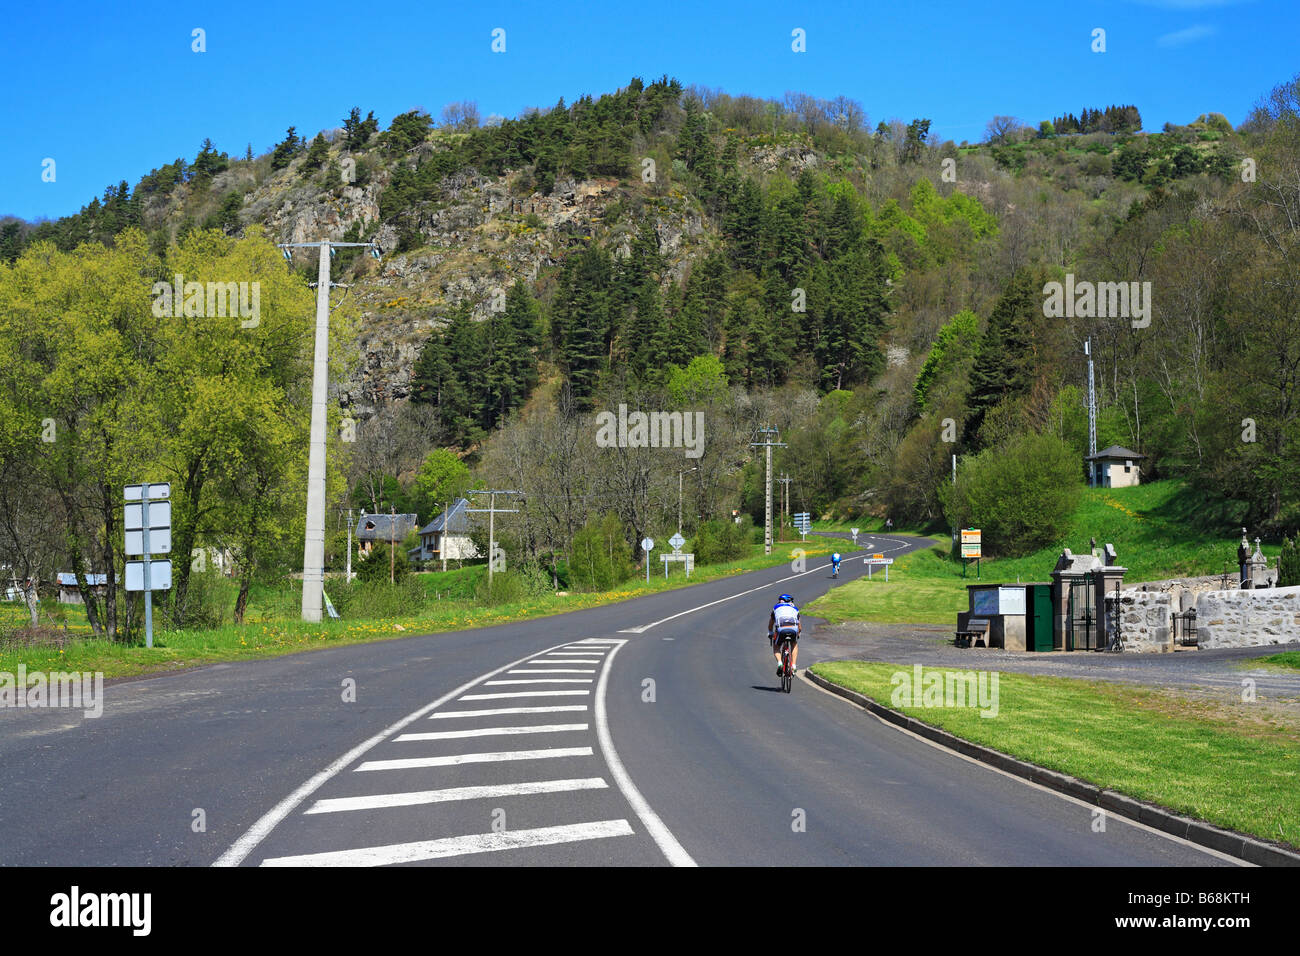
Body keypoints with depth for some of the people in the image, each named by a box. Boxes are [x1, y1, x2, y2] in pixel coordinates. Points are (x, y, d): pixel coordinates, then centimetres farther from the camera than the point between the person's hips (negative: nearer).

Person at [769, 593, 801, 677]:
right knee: (795, 645, 33)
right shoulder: (794, 609, 34)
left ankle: (779, 662, -3)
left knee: (776, 648, 24)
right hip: (793, 629, 1)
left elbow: (770, 624, 44)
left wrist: (770, 633, 62)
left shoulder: (776, 607, 32)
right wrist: (798, 635, 60)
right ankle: (793, 665, 18)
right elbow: (800, 627, 40)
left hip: (781, 629, -1)